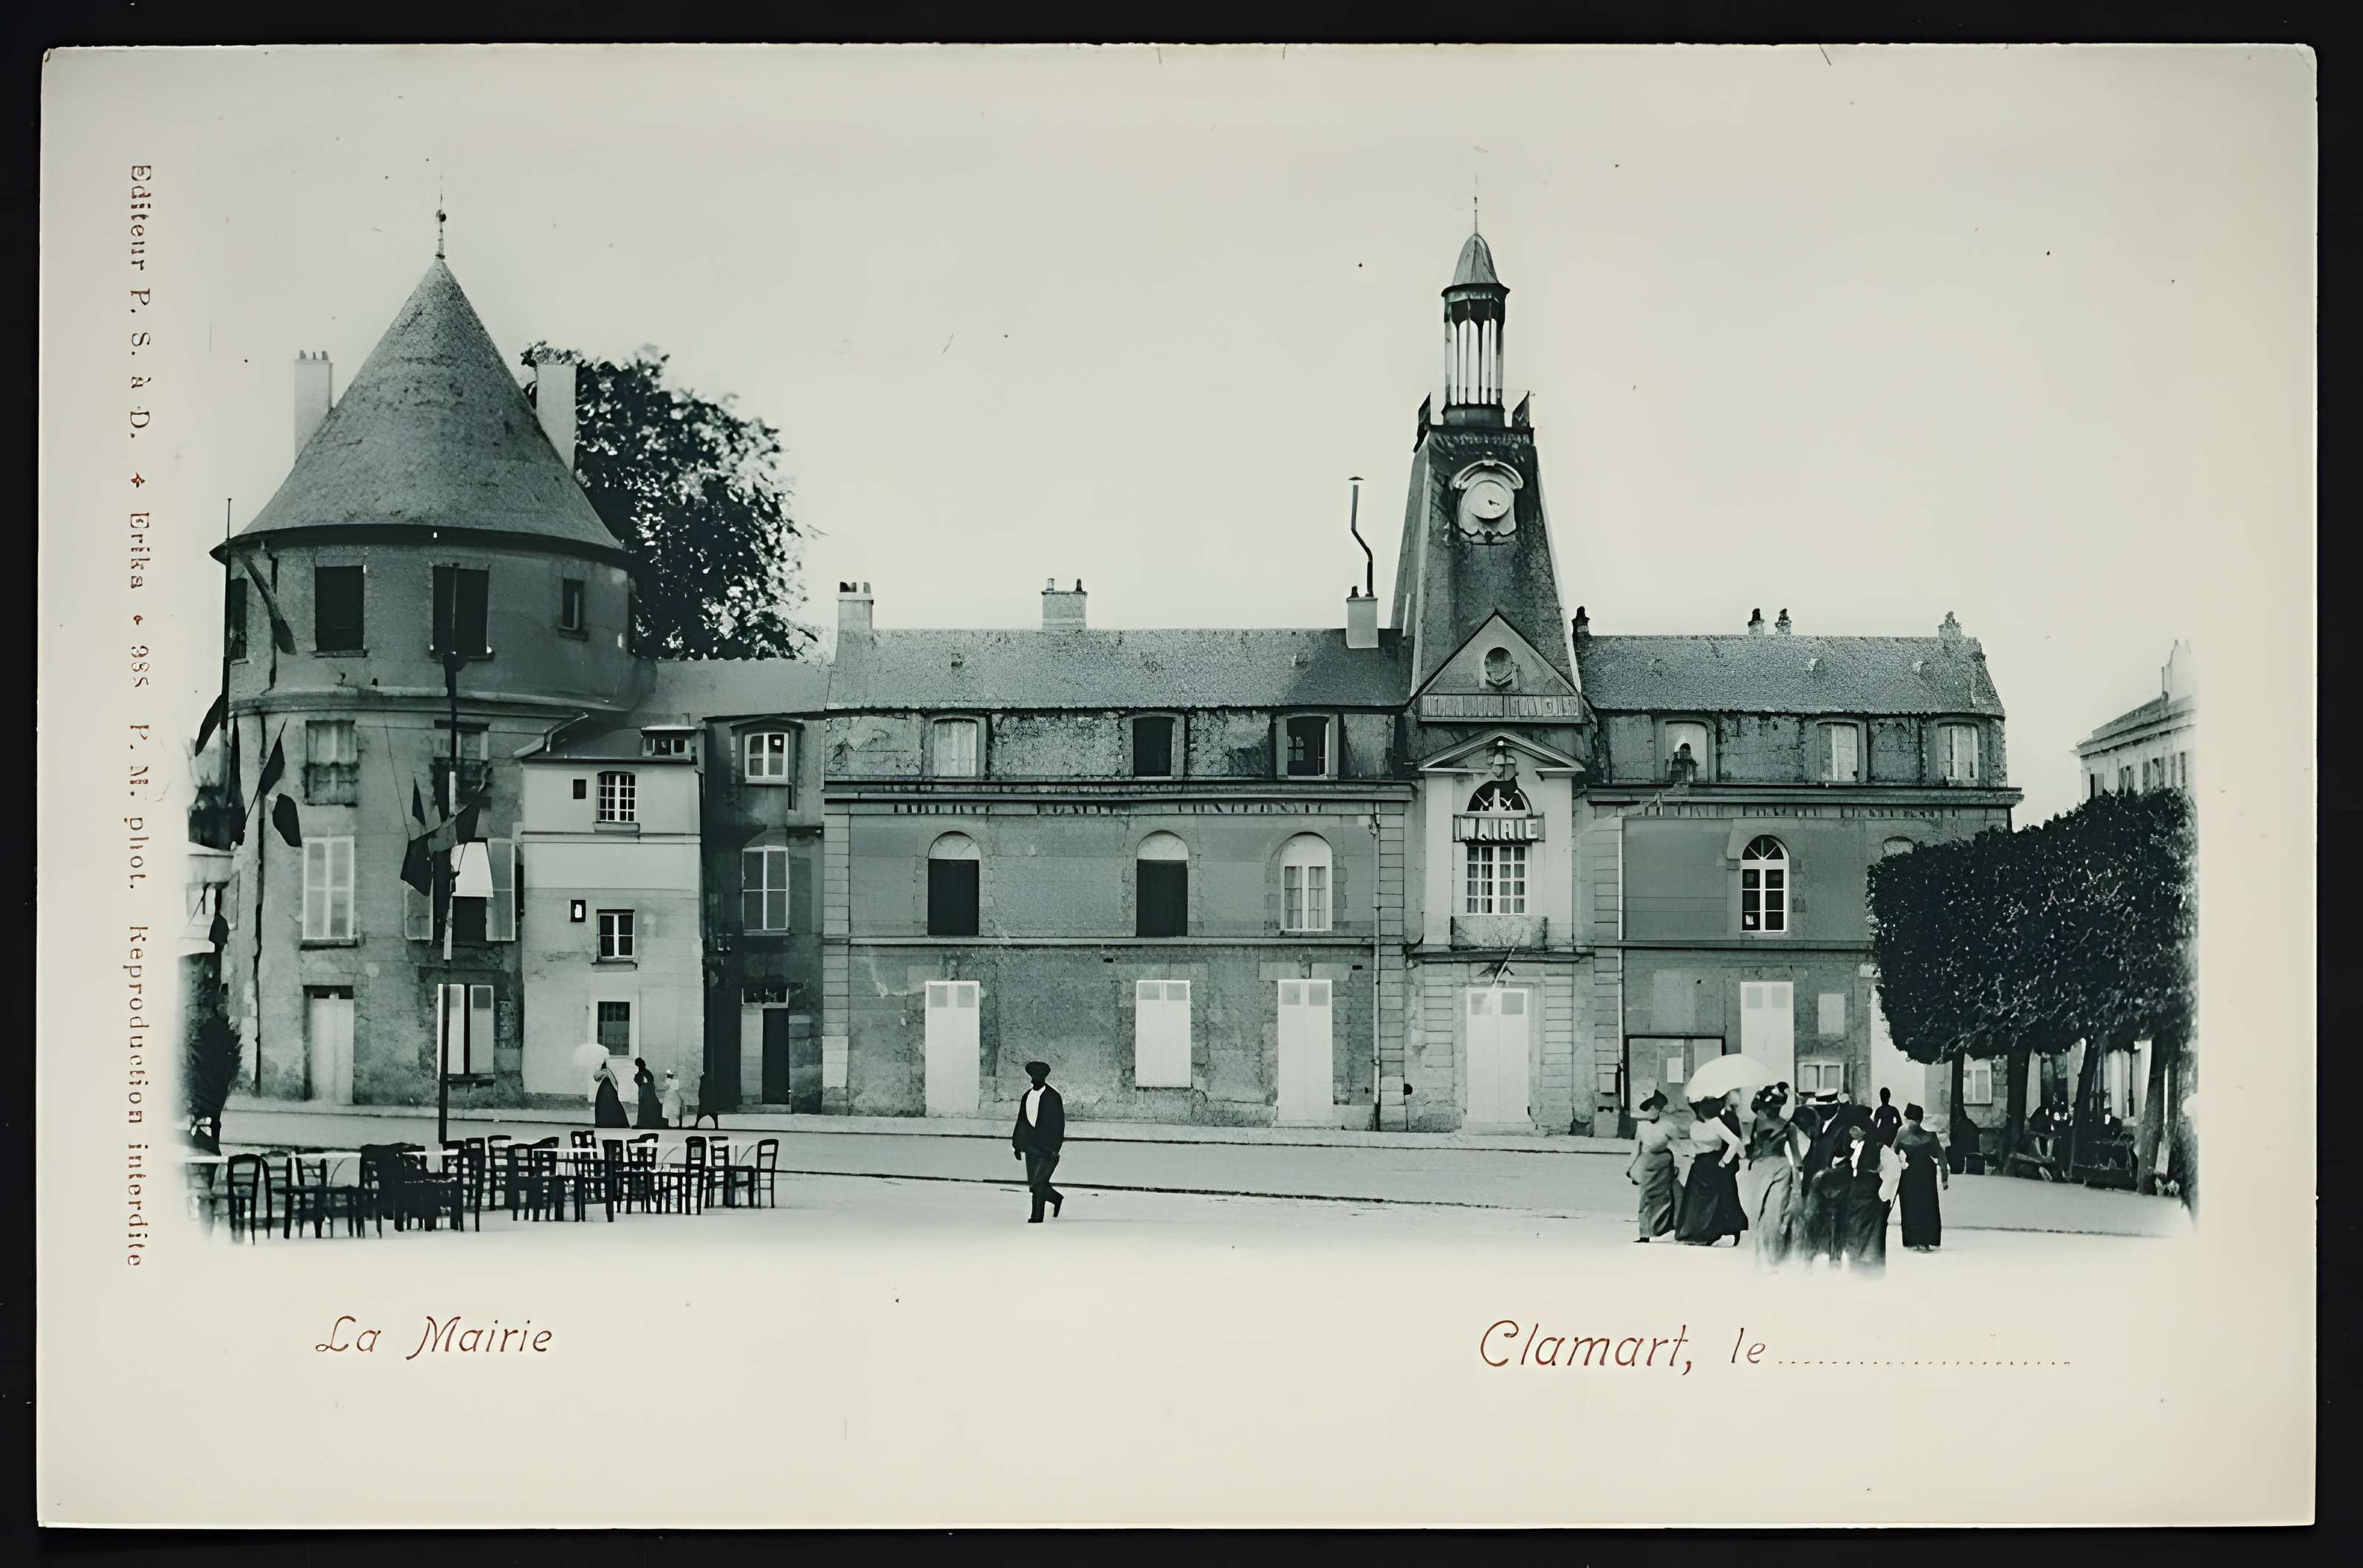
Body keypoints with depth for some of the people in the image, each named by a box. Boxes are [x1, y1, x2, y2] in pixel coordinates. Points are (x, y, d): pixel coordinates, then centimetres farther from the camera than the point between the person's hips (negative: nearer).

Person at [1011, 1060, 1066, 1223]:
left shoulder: (1052, 1097, -8)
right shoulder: (1027, 1096, 11)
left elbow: (1057, 1124, -10)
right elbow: (1022, 1122, 16)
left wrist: (1053, 1148, -14)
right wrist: (1018, 1145, 13)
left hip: (1047, 1146, -6)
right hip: (1032, 1145, 6)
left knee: (1039, 1181, -11)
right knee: (1034, 1183, 7)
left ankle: (1037, 1215, -4)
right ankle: (1057, 1199, 31)